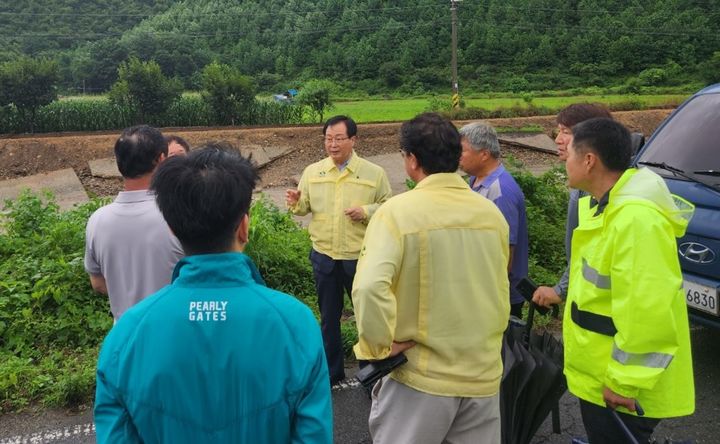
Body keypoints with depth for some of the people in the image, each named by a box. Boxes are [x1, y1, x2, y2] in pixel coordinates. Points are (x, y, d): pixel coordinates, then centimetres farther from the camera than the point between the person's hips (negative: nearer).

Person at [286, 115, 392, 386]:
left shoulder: (375, 173, -5)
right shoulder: (312, 172, 3)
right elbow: (305, 207, 8)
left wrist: (366, 211, -19)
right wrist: (296, 203, -14)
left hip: (360, 257, -2)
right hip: (323, 256, 3)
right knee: (328, 317, 16)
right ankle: (331, 370, 33)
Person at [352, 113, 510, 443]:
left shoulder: (398, 210, -16)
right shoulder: (492, 213, 1)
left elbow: (370, 287, -29)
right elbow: (500, 292, 11)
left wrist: (379, 347, -14)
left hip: (421, 375, -4)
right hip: (484, 374, 5)